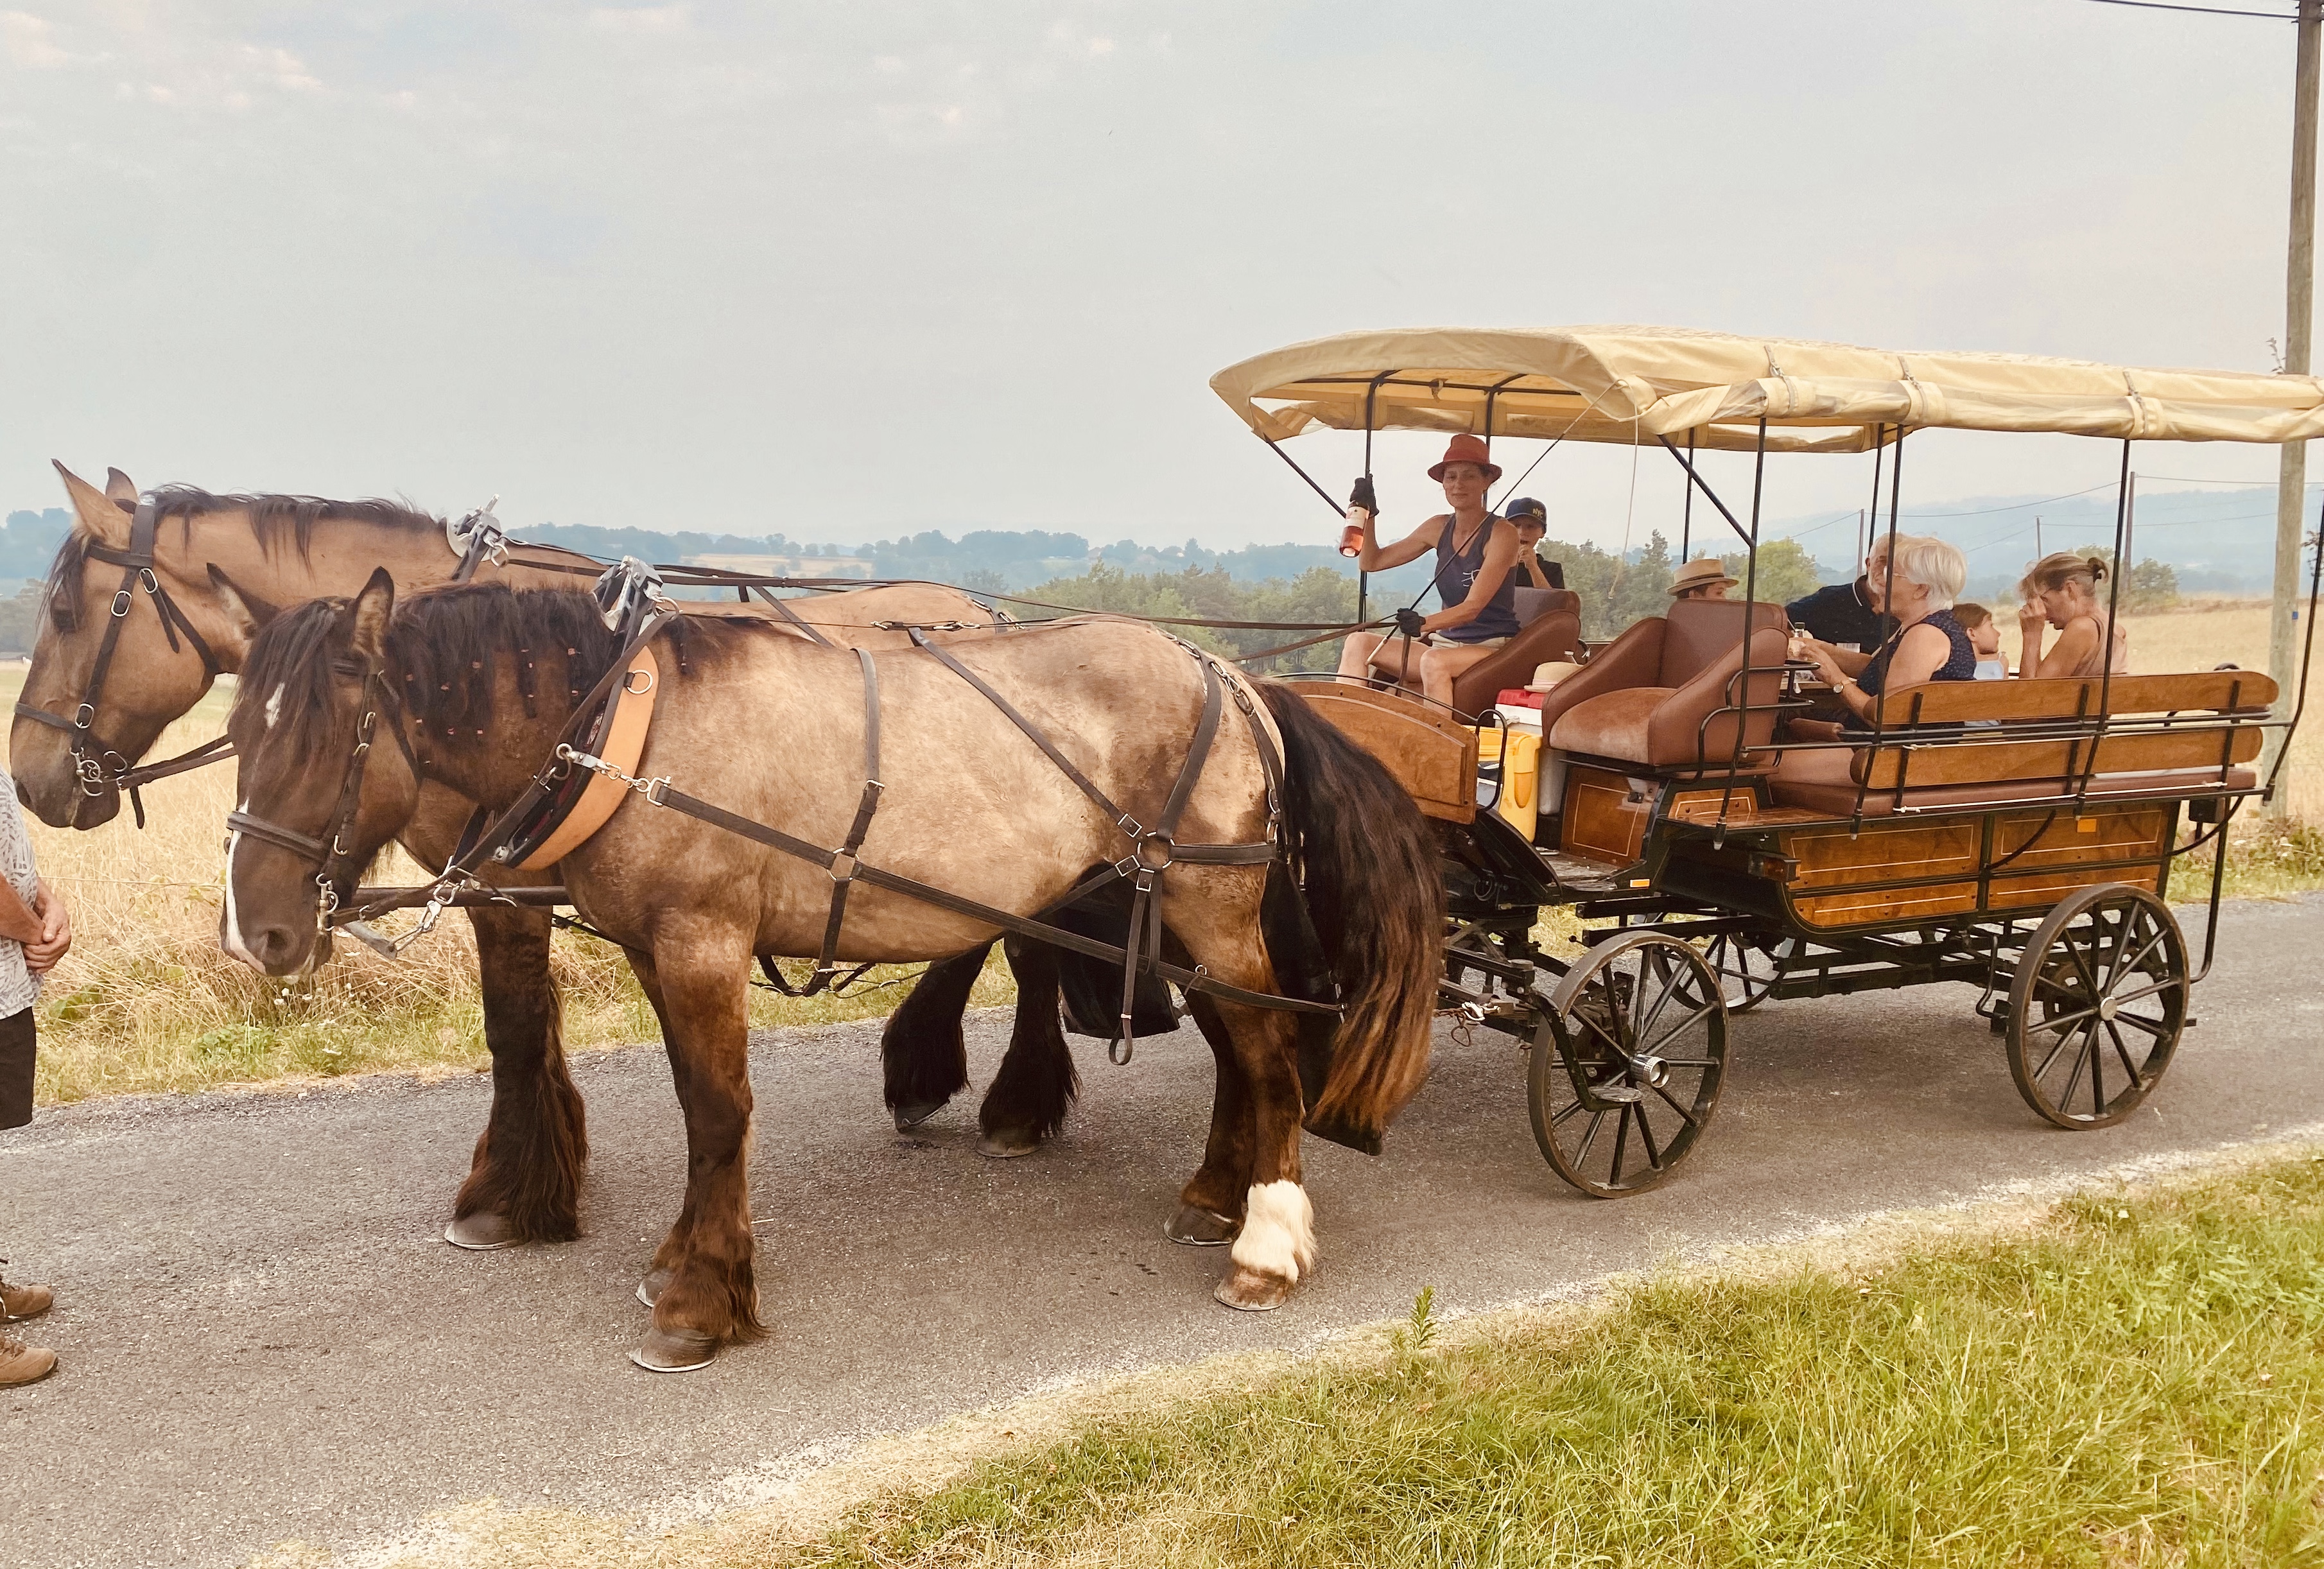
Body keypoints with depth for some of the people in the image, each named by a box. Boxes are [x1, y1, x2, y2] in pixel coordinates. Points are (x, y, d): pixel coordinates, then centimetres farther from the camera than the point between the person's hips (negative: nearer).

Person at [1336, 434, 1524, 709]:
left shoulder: (1501, 534, -10)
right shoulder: (1439, 528, 9)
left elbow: (1473, 607, -20)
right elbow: (1372, 562, 16)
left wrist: (1425, 624, -36)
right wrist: (1366, 516, 1)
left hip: (1492, 648, -7)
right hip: (1446, 642, 7)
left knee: (1434, 661, -37)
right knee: (1358, 643, -7)